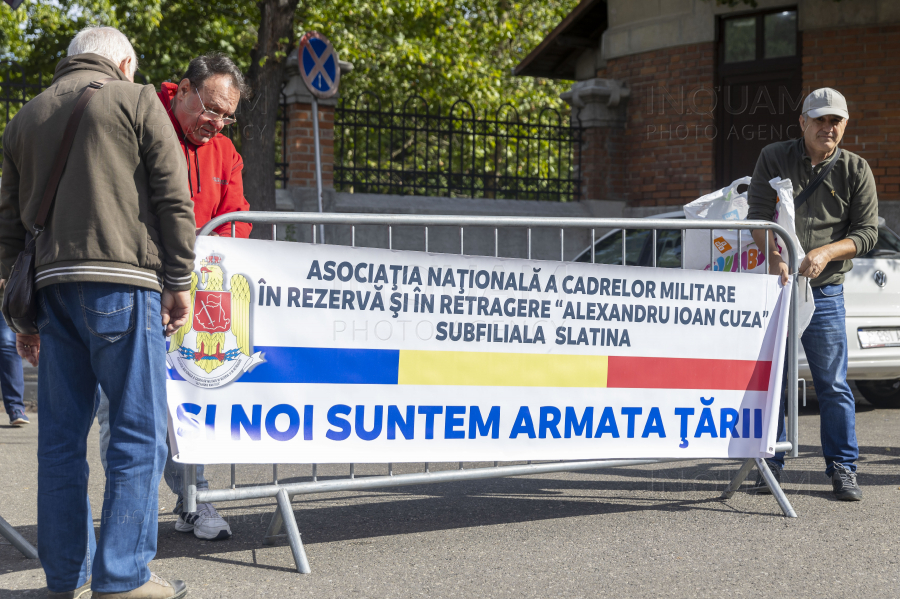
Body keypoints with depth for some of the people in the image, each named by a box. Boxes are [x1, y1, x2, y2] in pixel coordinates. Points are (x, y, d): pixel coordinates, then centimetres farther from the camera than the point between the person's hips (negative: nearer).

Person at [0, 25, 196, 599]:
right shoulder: (136, 100, 4)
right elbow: (173, 197, -4)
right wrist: (179, 282, 1)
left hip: (50, 285, 6)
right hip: (121, 280, -5)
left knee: (62, 437, 10)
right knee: (139, 433, 0)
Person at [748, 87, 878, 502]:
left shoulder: (856, 171, 3)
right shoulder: (773, 158, 3)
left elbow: (866, 232, 0)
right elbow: (758, 216, -5)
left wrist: (826, 252, -18)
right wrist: (774, 256, -22)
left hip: (825, 293, 0)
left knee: (833, 385, 1)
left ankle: (842, 468, 12)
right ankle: (770, 464, 18)